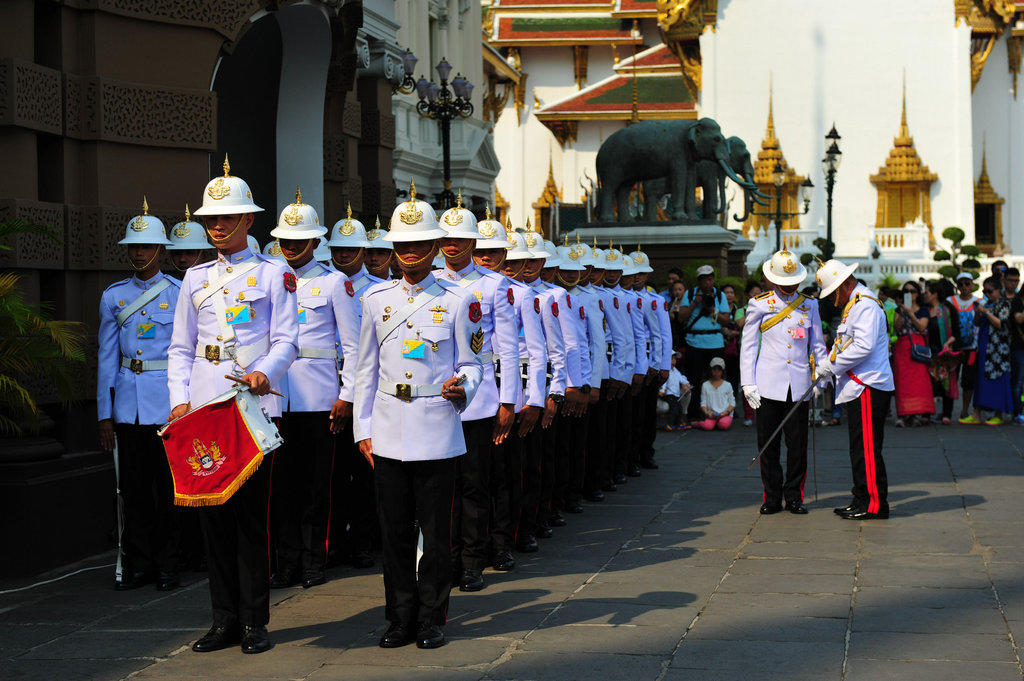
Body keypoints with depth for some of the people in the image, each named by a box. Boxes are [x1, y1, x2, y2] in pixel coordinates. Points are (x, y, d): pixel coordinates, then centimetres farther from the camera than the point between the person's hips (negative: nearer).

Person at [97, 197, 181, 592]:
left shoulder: (180, 294, 2)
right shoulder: (113, 297, 10)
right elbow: (107, 357, 11)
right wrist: (105, 413, 7)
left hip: (168, 399, -3)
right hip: (127, 403, 3)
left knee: (167, 485, -1)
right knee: (133, 487, 5)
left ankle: (167, 568, 7)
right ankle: (137, 566, 13)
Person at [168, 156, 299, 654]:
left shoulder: (274, 273, 5)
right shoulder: (195, 278, 15)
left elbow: (286, 341, -1)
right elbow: (180, 348, 15)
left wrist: (265, 372, -20)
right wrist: (180, 399, 1)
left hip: (255, 403, -4)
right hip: (203, 407, 4)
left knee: (251, 511, -4)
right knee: (212, 511, 4)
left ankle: (254, 621, 4)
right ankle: (225, 619, 12)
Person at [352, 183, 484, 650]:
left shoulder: (458, 300, 1)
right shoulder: (376, 298, 8)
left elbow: (472, 364, 5)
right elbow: (366, 369, 12)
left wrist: (462, 387, -18)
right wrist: (363, 428, 7)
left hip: (437, 431, -2)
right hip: (388, 432, 2)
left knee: (436, 531, 2)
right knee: (394, 529, 6)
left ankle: (432, 620, 13)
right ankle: (400, 619, 16)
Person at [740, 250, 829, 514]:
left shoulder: (809, 306, 12)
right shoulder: (759, 305, 5)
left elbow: (817, 343, 18)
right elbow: (748, 346, 5)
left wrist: (823, 365, -1)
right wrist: (748, 383, -2)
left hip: (799, 384, 2)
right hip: (769, 383, -2)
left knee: (798, 443, 1)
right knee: (768, 443, 1)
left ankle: (794, 497, 11)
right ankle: (772, 497, 11)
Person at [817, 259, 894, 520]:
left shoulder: (866, 305, -14)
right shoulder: (852, 305, 20)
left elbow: (864, 345, -24)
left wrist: (834, 365, -13)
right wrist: (827, 362, 9)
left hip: (869, 388, -11)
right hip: (857, 387, 11)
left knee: (867, 449, -8)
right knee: (859, 448, 13)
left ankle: (875, 505, -5)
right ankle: (862, 500, 18)